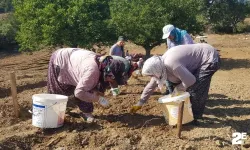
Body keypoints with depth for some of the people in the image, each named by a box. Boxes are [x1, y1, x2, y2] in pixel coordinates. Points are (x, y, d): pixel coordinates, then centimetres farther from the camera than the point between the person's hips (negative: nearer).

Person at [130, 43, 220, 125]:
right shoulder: (160, 64, -1)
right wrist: (140, 103, 13)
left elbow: (190, 81, -28)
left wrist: (176, 90, -10)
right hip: (201, 59, 9)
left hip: (210, 59, -9)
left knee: (195, 89, -12)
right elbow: (151, 85, 9)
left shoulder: (171, 64, -31)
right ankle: (192, 113, 27)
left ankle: (195, 117, 5)